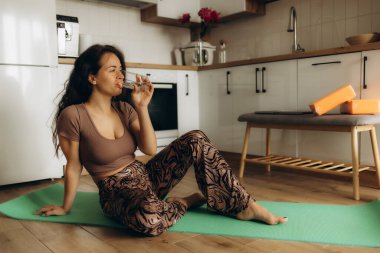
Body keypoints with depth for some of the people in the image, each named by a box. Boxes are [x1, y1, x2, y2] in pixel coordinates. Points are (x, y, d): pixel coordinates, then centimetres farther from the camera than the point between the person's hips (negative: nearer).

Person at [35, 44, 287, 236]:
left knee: (196, 139, -16)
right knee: (149, 217, -43)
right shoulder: (73, 115, -15)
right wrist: (66, 207, 4)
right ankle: (187, 201, -9)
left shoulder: (124, 109, 3)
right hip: (116, 192, -5)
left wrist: (142, 107, -13)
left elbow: (150, 149, -5)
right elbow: (74, 167, -5)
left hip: (145, 177, 6)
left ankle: (244, 205, -13)